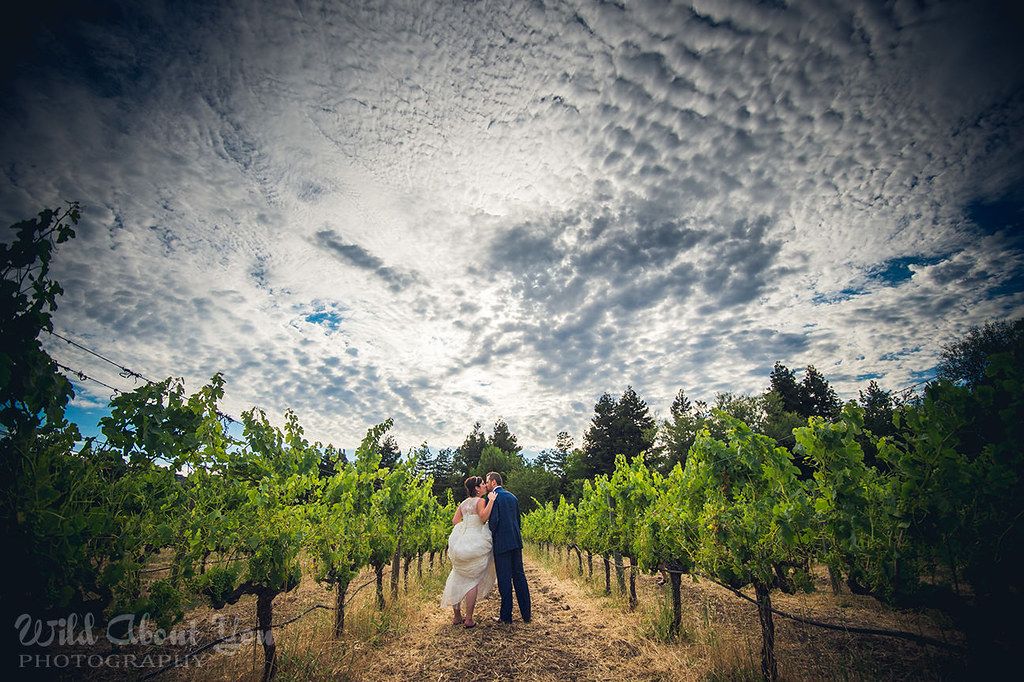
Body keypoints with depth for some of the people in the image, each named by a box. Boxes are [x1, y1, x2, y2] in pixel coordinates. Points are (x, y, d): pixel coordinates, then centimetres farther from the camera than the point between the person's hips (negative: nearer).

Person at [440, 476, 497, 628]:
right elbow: (483, 517, -26)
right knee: (472, 581, 3)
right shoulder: (480, 501, -9)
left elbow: (455, 521, 12)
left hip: (460, 544, 7)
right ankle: (469, 620, 6)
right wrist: (491, 501, -21)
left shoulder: (464, 503, 12)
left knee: (458, 578, 16)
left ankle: (456, 616, 23)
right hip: (476, 544, -6)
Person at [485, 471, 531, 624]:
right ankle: (526, 614, 16)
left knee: (504, 579, 1)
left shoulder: (492, 497, -8)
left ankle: (506, 616, 9)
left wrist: (489, 537, -4)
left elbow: (493, 520, -17)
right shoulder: (513, 497, 14)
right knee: (519, 576, 12)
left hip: (502, 542, -7)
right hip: (516, 541, 7)